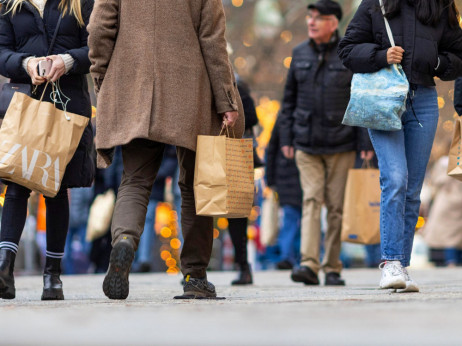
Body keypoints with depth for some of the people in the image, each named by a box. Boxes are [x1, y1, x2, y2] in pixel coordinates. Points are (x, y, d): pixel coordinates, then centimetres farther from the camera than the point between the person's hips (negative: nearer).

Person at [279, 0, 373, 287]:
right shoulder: (300, 54, 8)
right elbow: (290, 99, 15)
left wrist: (366, 143, -6)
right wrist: (286, 137, 9)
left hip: (341, 144, -2)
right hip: (306, 142, 2)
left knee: (336, 205, 1)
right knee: (311, 199, -9)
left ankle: (333, 268, 10)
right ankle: (309, 265, -16)